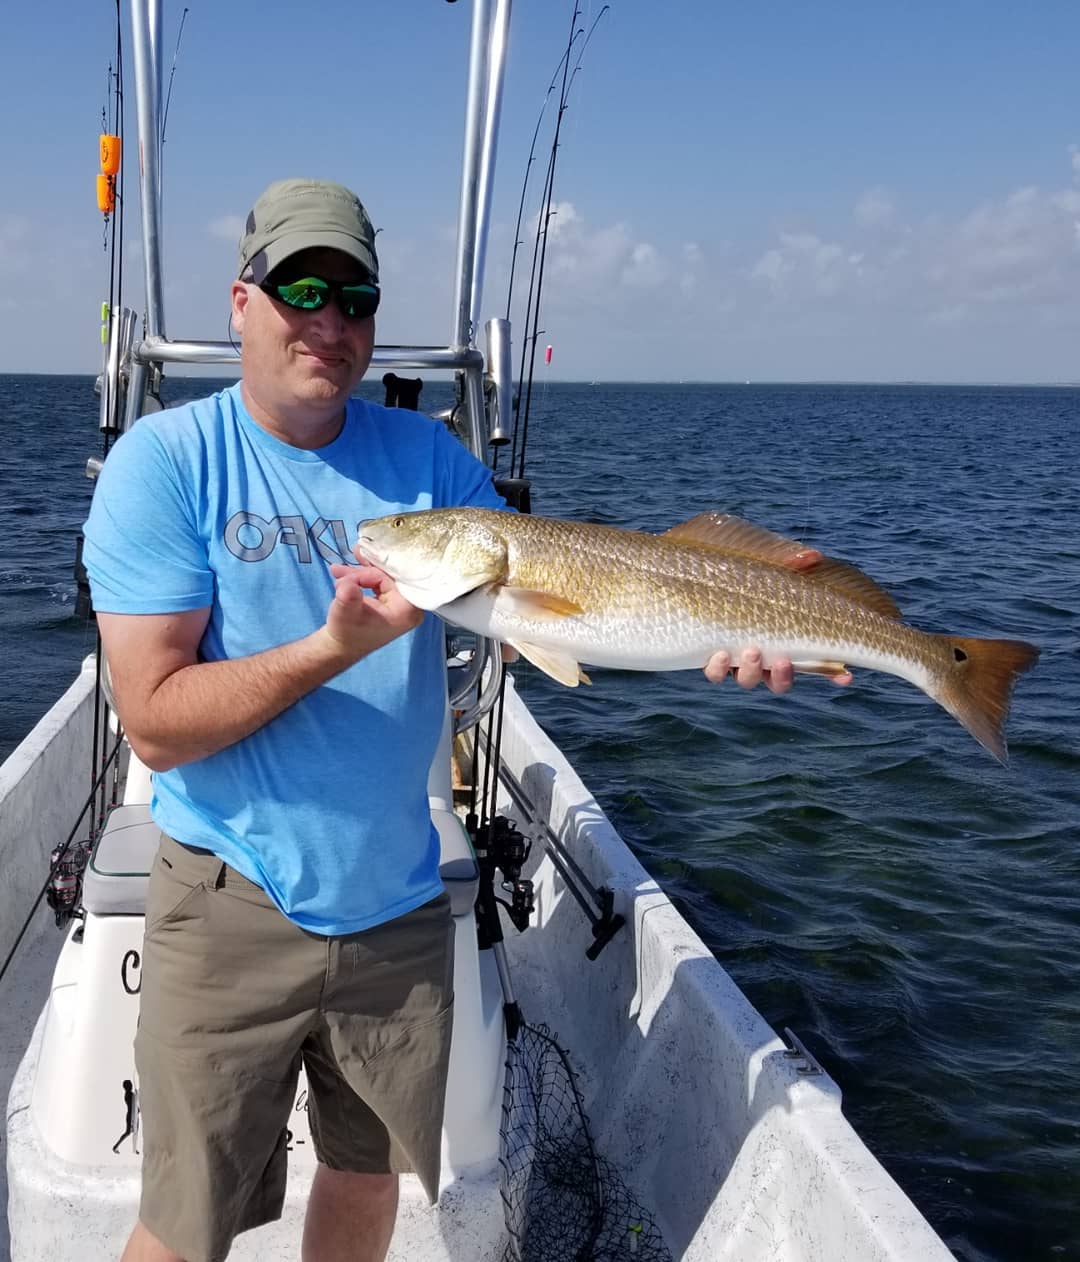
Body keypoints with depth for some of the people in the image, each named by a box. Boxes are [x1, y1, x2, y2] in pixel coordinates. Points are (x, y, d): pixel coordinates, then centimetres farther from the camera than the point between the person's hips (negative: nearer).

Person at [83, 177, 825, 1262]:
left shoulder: (424, 456, 1)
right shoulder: (165, 461, -11)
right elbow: (154, 723, -16)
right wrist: (338, 645, -27)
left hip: (399, 899, 4)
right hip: (233, 907, -3)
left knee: (369, 1175, 22)